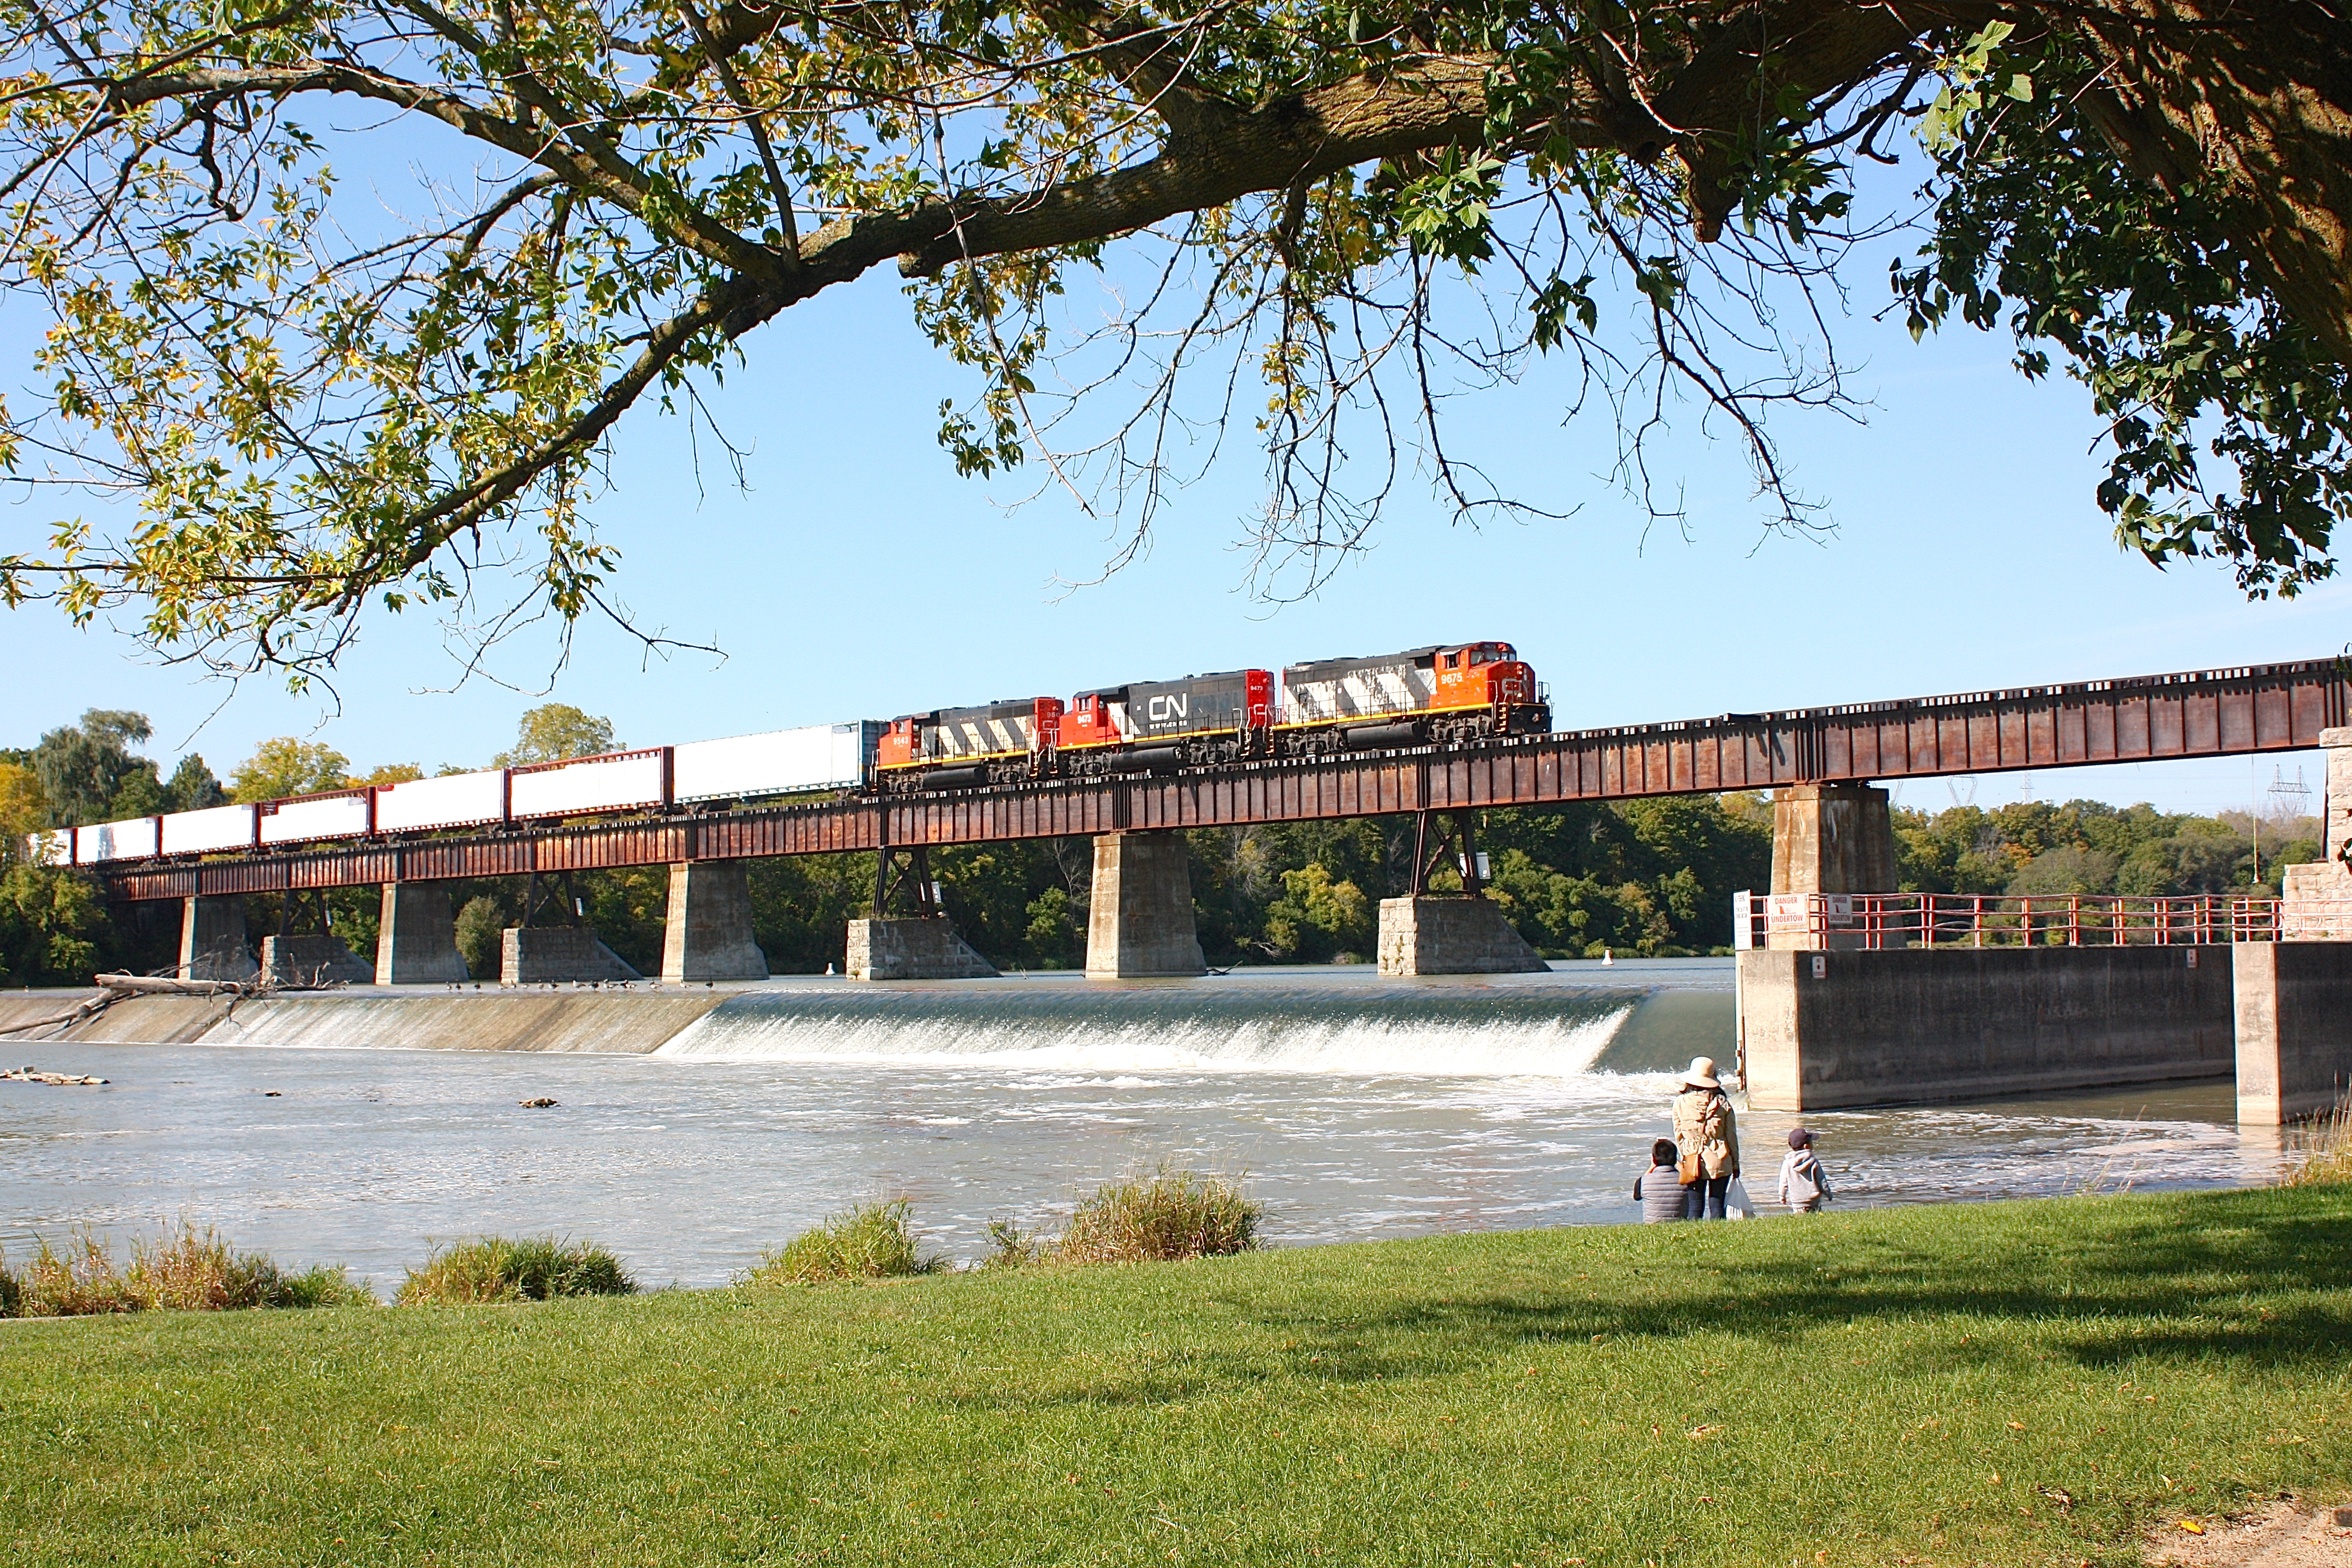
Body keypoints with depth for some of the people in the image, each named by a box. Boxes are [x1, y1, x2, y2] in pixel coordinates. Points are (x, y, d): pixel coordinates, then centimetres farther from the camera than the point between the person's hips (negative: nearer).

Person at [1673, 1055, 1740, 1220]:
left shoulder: (1681, 1103, -2)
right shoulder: (1722, 1103, -2)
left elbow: (1678, 1135, 3)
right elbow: (1731, 1135, 3)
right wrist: (1735, 1163, 11)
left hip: (1692, 1162, 0)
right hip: (1720, 1162, 0)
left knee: (1695, 1207, 3)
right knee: (1717, 1206, 5)